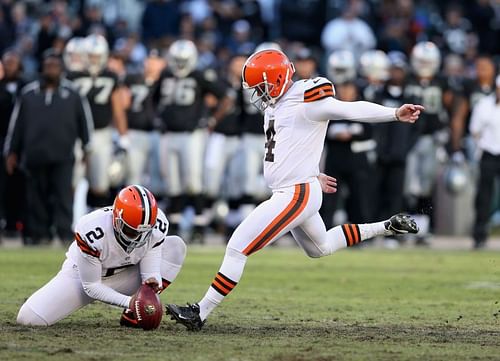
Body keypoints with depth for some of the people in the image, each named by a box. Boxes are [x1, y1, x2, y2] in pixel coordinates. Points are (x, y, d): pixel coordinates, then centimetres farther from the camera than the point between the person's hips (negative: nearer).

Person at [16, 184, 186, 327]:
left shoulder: (157, 226, -24)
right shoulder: (92, 234, -36)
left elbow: (150, 271, -15)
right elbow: (91, 287, -25)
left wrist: (153, 282, -40)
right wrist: (129, 302, -35)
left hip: (122, 275, 4)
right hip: (82, 274, -4)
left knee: (176, 246, -17)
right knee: (29, 318, -22)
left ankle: (134, 315, -17)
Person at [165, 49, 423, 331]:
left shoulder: (304, 103, -16)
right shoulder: (274, 108, 12)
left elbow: (351, 110, -25)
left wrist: (396, 114, -35)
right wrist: (312, 174, 36)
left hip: (296, 195, -11)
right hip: (292, 193, 11)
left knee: (237, 249, -10)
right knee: (320, 248, 31)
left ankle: (200, 313, -6)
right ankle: (387, 227, 35)